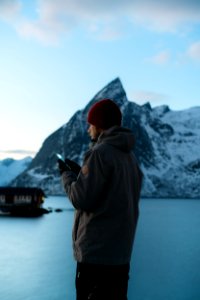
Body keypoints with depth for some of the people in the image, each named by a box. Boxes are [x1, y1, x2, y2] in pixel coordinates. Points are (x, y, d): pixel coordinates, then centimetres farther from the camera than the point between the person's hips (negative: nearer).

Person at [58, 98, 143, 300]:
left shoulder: (100, 153, -13)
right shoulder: (129, 156, 13)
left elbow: (81, 199, -15)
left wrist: (66, 174, 2)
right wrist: (80, 173, 18)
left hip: (96, 254, -8)